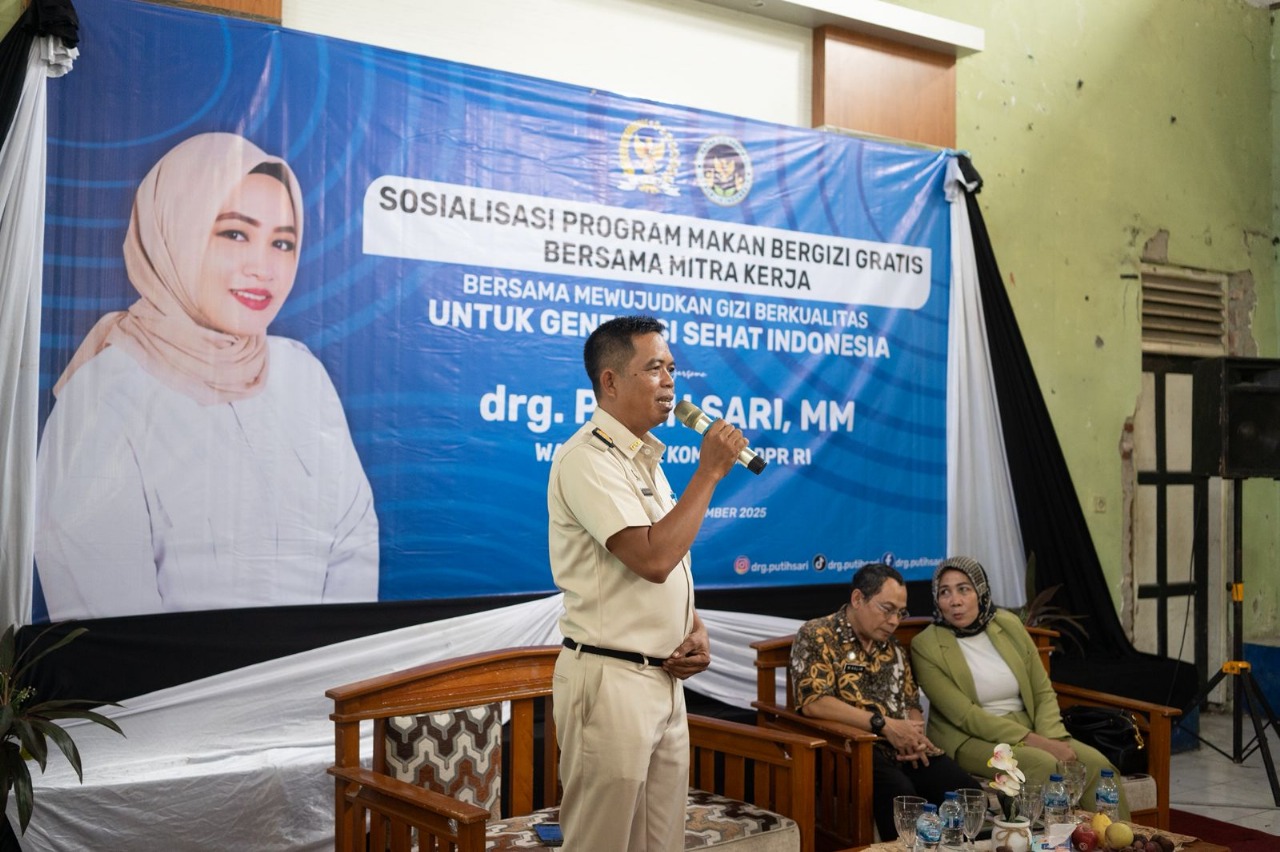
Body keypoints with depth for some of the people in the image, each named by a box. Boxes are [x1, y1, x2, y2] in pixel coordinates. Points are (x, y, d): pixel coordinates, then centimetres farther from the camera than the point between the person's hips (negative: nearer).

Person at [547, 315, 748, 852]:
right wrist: (710, 470, -14)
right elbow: (653, 559, -23)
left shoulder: (644, 459, 16)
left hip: (665, 681, 9)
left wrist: (696, 631, 4)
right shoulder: (586, 459, -14)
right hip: (610, 682, -9)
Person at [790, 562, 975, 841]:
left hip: (901, 749, 6)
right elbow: (813, 702, -16)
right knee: (899, 792, -35)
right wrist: (884, 724, -18)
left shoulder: (892, 647, 19)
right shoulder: (816, 636, -3)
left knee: (961, 785, -21)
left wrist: (915, 735, -2)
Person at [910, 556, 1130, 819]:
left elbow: (1044, 692, 7)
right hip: (971, 740, -5)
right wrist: (1035, 741, -22)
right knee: (1045, 765, -30)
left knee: (1096, 763, -19)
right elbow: (965, 716, -16)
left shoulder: (1009, 624, 5)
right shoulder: (925, 646, -10)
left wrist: (1053, 738, -13)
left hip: (1028, 728, 5)